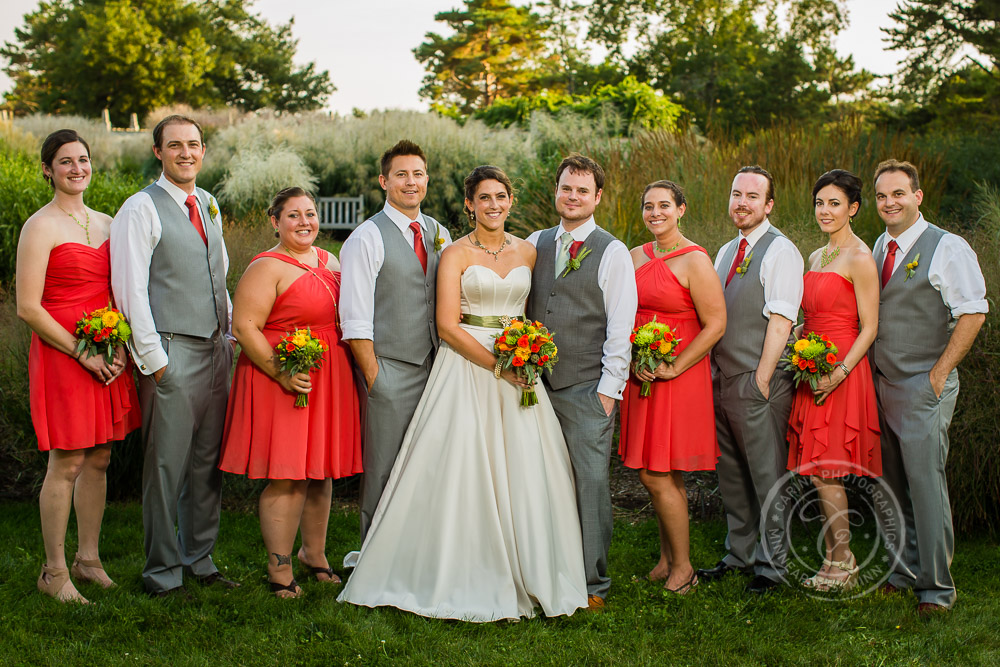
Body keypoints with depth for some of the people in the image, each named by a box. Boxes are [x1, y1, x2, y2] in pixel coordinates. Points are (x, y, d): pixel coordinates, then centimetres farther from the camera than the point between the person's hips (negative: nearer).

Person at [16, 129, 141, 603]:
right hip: (61, 354, -6)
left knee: (99, 460, 11)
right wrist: (82, 354, -14)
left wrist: (120, 348, 1)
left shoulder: (105, 224, 12)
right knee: (66, 464, -2)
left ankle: (88, 558, 23)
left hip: (108, 359, 6)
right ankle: (54, 571, 10)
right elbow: (28, 308, -13)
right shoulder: (40, 227, -8)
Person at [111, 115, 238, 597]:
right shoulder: (141, 208, -6)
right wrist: (153, 359, -13)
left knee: (208, 464, 12)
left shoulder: (209, 205, 15)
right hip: (172, 355, -6)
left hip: (216, 352, 7)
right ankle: (163, 574, 10)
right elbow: (129, 289, -11)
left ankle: (199, 560, 24)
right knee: (166, 468, -1)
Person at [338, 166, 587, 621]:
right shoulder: (456, 254, -1)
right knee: (461, 467, -5)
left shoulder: (527, 253, 11)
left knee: (524, 471, 1)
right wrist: (497, 364, -16)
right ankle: (464, 578, 6)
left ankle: (527, 574, 14)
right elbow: (447, 324, -9)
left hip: (517, 369, 4)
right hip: (465, 365, -4)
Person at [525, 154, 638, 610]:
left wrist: (608, 389, -9)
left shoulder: (613, 253, 0)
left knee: (589, 483, -3)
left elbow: (621, 328, -3)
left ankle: (593, 584, 8)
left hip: (587, 389, -4)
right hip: (538, 384, 4)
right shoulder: (534, 245, 13)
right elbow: (519, 309, 17)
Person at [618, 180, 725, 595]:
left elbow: (715, 325, -13)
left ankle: (683, 566, 10)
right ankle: (667, 557, 24)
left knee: (657, 475, -5)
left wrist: (673, 368, -15)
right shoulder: (635, 257, 10)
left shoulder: (695, 261, -10)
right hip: (640, 376, 6)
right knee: (659, 475, 11)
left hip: (678, 378, -6)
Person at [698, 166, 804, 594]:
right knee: (731, 475, 14)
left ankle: (771, 565, 11)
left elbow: (780, 321, -15)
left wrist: (761, 381, -18)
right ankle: (738, 554, 26)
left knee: (767, 477, 0)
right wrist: (713, 373, 11)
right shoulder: (726, 252, 16)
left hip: (758, 383, -7)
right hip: (721, 381, 8)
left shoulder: (781, 251, -8)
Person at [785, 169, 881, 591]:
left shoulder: (859, 259, -10)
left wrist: (839, 374, -20)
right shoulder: (816, 257, 15)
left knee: (825, 472, -5)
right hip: (813, 372, 8)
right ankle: (834, 561, 18)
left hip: (842, 375, -8)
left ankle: (843, 567, 7)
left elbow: (869, 329, -12)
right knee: (819, 473, 9)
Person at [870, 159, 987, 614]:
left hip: (924, 385, -6)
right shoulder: (879, 248, 12)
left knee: (925, 482, -6)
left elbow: (973, 313, -11)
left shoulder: (947, 248, -8)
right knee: (889, 486, 10)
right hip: (880, 384, 6)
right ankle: (903, 569, 23)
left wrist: (939, 374, -13)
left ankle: (936, 586, 5)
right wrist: (872, 373, 10)